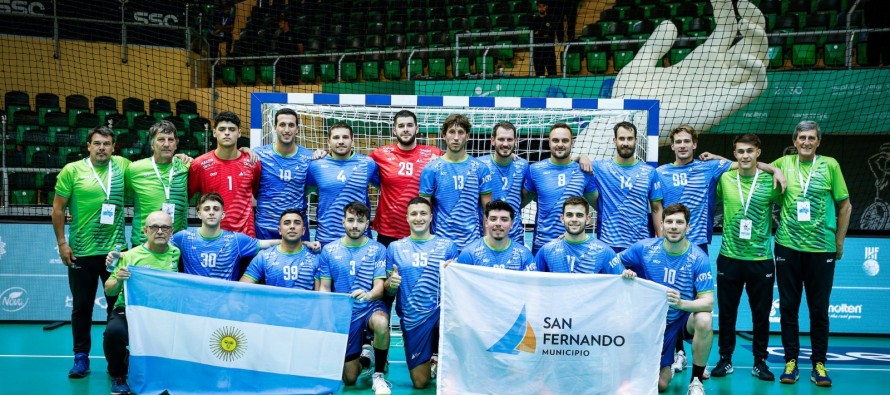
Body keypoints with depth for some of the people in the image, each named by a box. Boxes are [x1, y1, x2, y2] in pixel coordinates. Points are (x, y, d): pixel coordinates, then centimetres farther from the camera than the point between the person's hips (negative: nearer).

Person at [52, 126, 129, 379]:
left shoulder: (123, 166, 3)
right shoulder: (72, 170, -2)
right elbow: (58, 209, 1)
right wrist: (61, 243, -4)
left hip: (116, 250, 2)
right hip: (81, 252, -1)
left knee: (118, 305, 8)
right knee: (82, 307, 8)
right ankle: (81, 357, 20)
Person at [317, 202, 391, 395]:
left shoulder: (377, 249, -4)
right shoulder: (329, 250, 0)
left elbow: (379, 286, -10)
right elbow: (324, 288, 2)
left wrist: (369, 294, -34)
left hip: (371, 307, -2)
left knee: (381, 324, -40)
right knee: (349, 379, 1)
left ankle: (378, 375, -14)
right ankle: (361, 360, 40)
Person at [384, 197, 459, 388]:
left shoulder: (447, 246, 3)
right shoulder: (395, 247, 6)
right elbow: (388, 290, 7)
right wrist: (391, 284, -16)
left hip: (441, 311, -1)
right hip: (412, 317, 1)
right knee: (420, 382, 0)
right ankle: (430, 361, 37)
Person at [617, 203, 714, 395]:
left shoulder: (698, 258, -18)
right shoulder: (645, 247, -14)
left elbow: (708, 302, -24)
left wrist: (682, 303, -44)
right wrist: (625, 272, -24)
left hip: (685, 317, -1)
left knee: (704, 321, -37)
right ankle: (669, 367, 39)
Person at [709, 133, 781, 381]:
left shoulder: (770, 181, -1)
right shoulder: (724, 179, 2)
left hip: (761, 258, 0)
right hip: (729, 258, 1)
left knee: (761, 314, 7)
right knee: (726, 313, 8)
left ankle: (760, 361, 22)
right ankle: (725, 359, 21)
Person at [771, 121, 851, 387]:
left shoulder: (829, 165, 1)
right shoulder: (784, 163, 4)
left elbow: (845, 206, 6)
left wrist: (839, 243, 5)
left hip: (822, 249, -1)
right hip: (788, 247, 1)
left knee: (819, 309, 5)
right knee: (788, 307, 5)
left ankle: (819, 364, 16)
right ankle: (791, 361, 15)